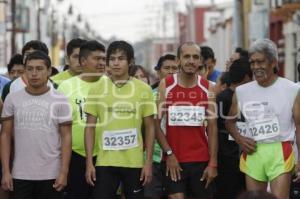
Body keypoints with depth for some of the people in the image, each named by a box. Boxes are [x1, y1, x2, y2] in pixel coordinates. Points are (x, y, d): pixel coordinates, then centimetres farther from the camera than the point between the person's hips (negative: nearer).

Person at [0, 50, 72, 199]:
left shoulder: (59, 100, 0)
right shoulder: (12, 99, 4)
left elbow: (66, 137, -1)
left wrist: (64, 172, -9)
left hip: (51, 175, -1)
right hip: (20, 175, 1)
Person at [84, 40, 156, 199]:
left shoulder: (143, 89, 1)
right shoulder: (97, 88, 3)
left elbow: (150, 128, 3)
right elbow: (90, 127, 4)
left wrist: (148, 162, -3)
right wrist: (89, 162, -2)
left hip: (134, 162, 0)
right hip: (105, 162, 0)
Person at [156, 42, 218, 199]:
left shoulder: (207, 88, 3)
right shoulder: (166, 85, -1)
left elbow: (212, 128, 2)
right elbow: (156, 124, -2)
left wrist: (213, 163, -4)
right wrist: (169, 153, -11)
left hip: (201, 160, 2)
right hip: (173, 159, -2)